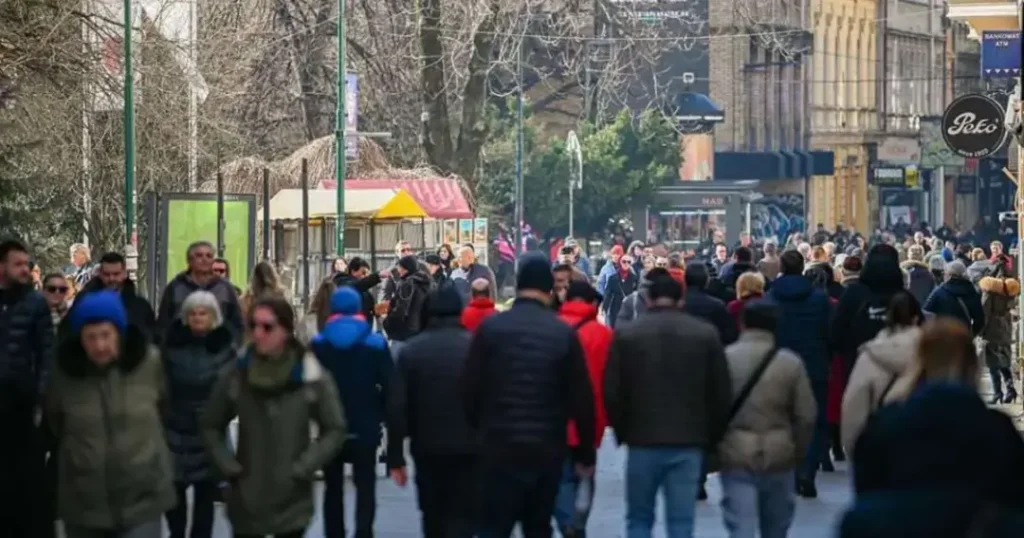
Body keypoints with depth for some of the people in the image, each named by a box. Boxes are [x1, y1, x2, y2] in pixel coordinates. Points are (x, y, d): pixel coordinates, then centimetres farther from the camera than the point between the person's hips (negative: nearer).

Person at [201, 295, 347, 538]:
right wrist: (229, 468, -5)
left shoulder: (312, 377, -9)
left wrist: (302, 469, -11)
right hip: (246, 499, 1)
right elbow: (210, 426, 6)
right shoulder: (235, 374, -6)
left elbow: (334, 431, -2)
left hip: (292, 500, -1)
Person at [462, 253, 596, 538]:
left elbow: (471, 389, -3)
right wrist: (586, 452, 10)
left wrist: (478, 431, 13)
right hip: (548, 449, 2)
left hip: (500, 446, -2)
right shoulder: (564, 334, -1)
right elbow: (582, 398, 1)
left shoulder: (490, 327, -3)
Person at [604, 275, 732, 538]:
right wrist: (712, 438, 12)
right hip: (689, 441, 0)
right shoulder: (706, 334, 2)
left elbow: (612, 392, -2)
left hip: (642, 439, 0)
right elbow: (722, 393, 1)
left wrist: (622, 432, 13)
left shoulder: (626, 334, 0)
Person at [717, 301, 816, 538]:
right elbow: (806, 416, -2)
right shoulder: (791, 363, -2)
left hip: (735, 455, -1)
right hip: (778, 456, 1)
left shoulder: (724, 358, -2)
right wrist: (798, 452, 12)